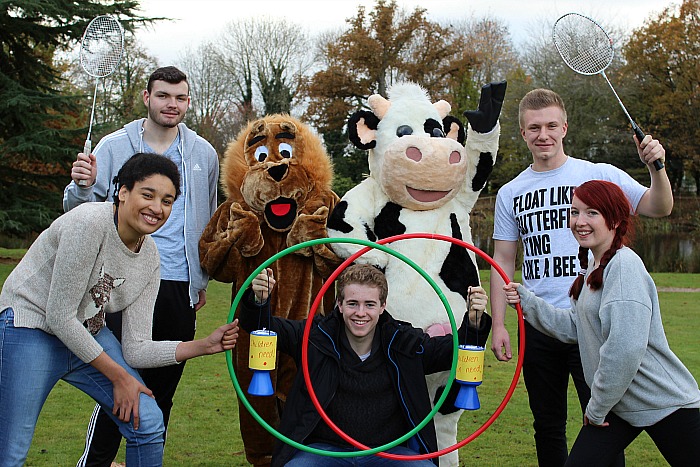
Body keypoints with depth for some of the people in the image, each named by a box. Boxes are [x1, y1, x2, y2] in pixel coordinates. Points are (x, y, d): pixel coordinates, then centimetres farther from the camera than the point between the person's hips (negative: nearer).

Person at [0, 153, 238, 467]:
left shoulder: (150, 258, -3)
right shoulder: (90, 223, -23)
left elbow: (135, 350, -3)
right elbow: (59, 317, -22)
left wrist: (205, 346, -14)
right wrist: (119, 376, -14)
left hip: (86, 335, 7)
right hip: (32, 328, -6)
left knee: (149, 424, -3)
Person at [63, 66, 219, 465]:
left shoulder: (203, 154, 10)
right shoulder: (114, 146, 2)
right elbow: (78, 213, 0)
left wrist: (202, 280, 20)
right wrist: (82, 186, -22)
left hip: (181, 287, 3)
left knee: (163, 386, 9)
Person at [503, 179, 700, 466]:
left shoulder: (624, 266, -20)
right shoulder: (593, 268, 10)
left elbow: (625, 350, -27)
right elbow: (574, 328, 11)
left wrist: (597, 408, -17)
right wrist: (527, 301, 0)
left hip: (665, 405, -9)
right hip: (618, 402, 9)